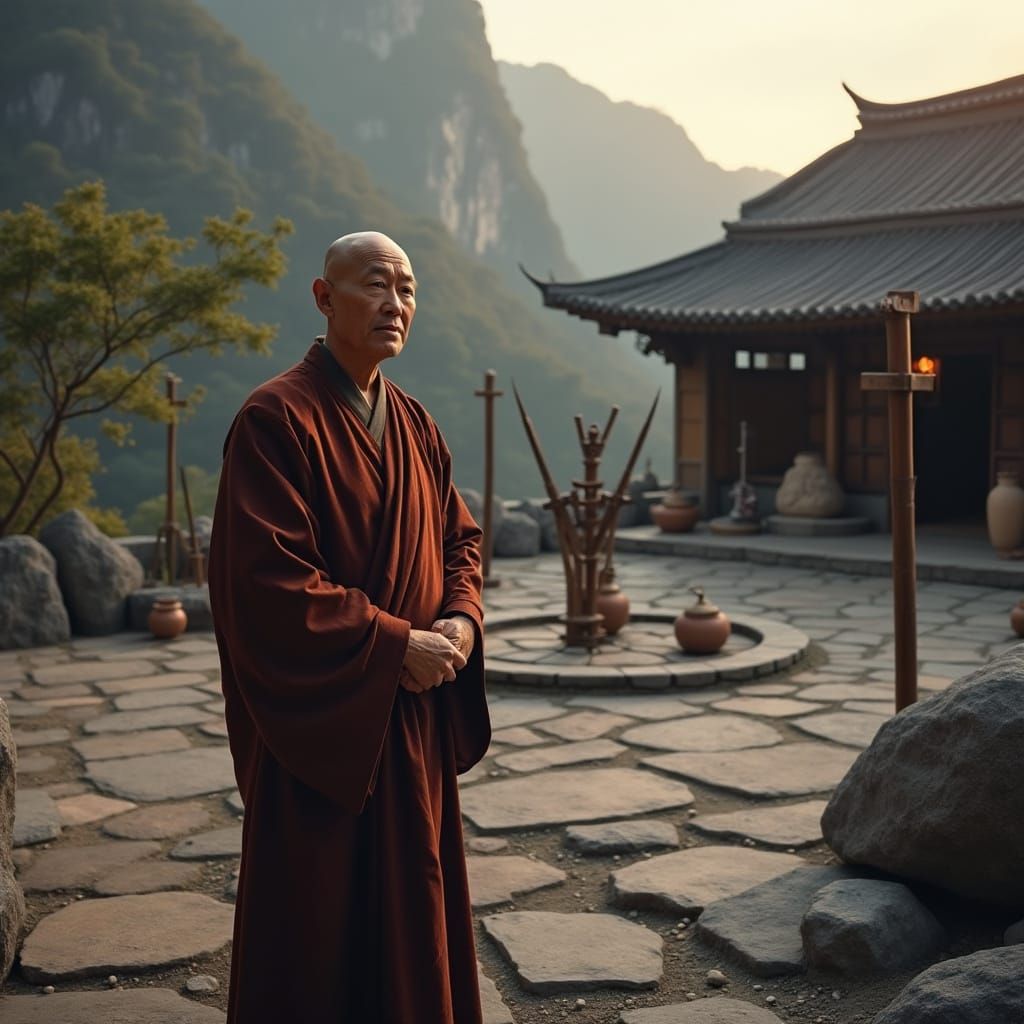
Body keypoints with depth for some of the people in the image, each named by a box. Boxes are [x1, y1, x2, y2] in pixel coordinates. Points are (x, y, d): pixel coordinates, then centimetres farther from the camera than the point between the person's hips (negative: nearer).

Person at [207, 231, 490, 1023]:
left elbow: (460, 537, 16)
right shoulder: (277, 419, -14)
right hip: (323, 719, -7)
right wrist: (396, 645, -19)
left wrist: (462, 618, -4)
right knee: (318, 920, 5)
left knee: (412, 904, 16)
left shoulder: (413, 423, 9)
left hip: (413, 718, 7)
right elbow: (267, 578, -21)